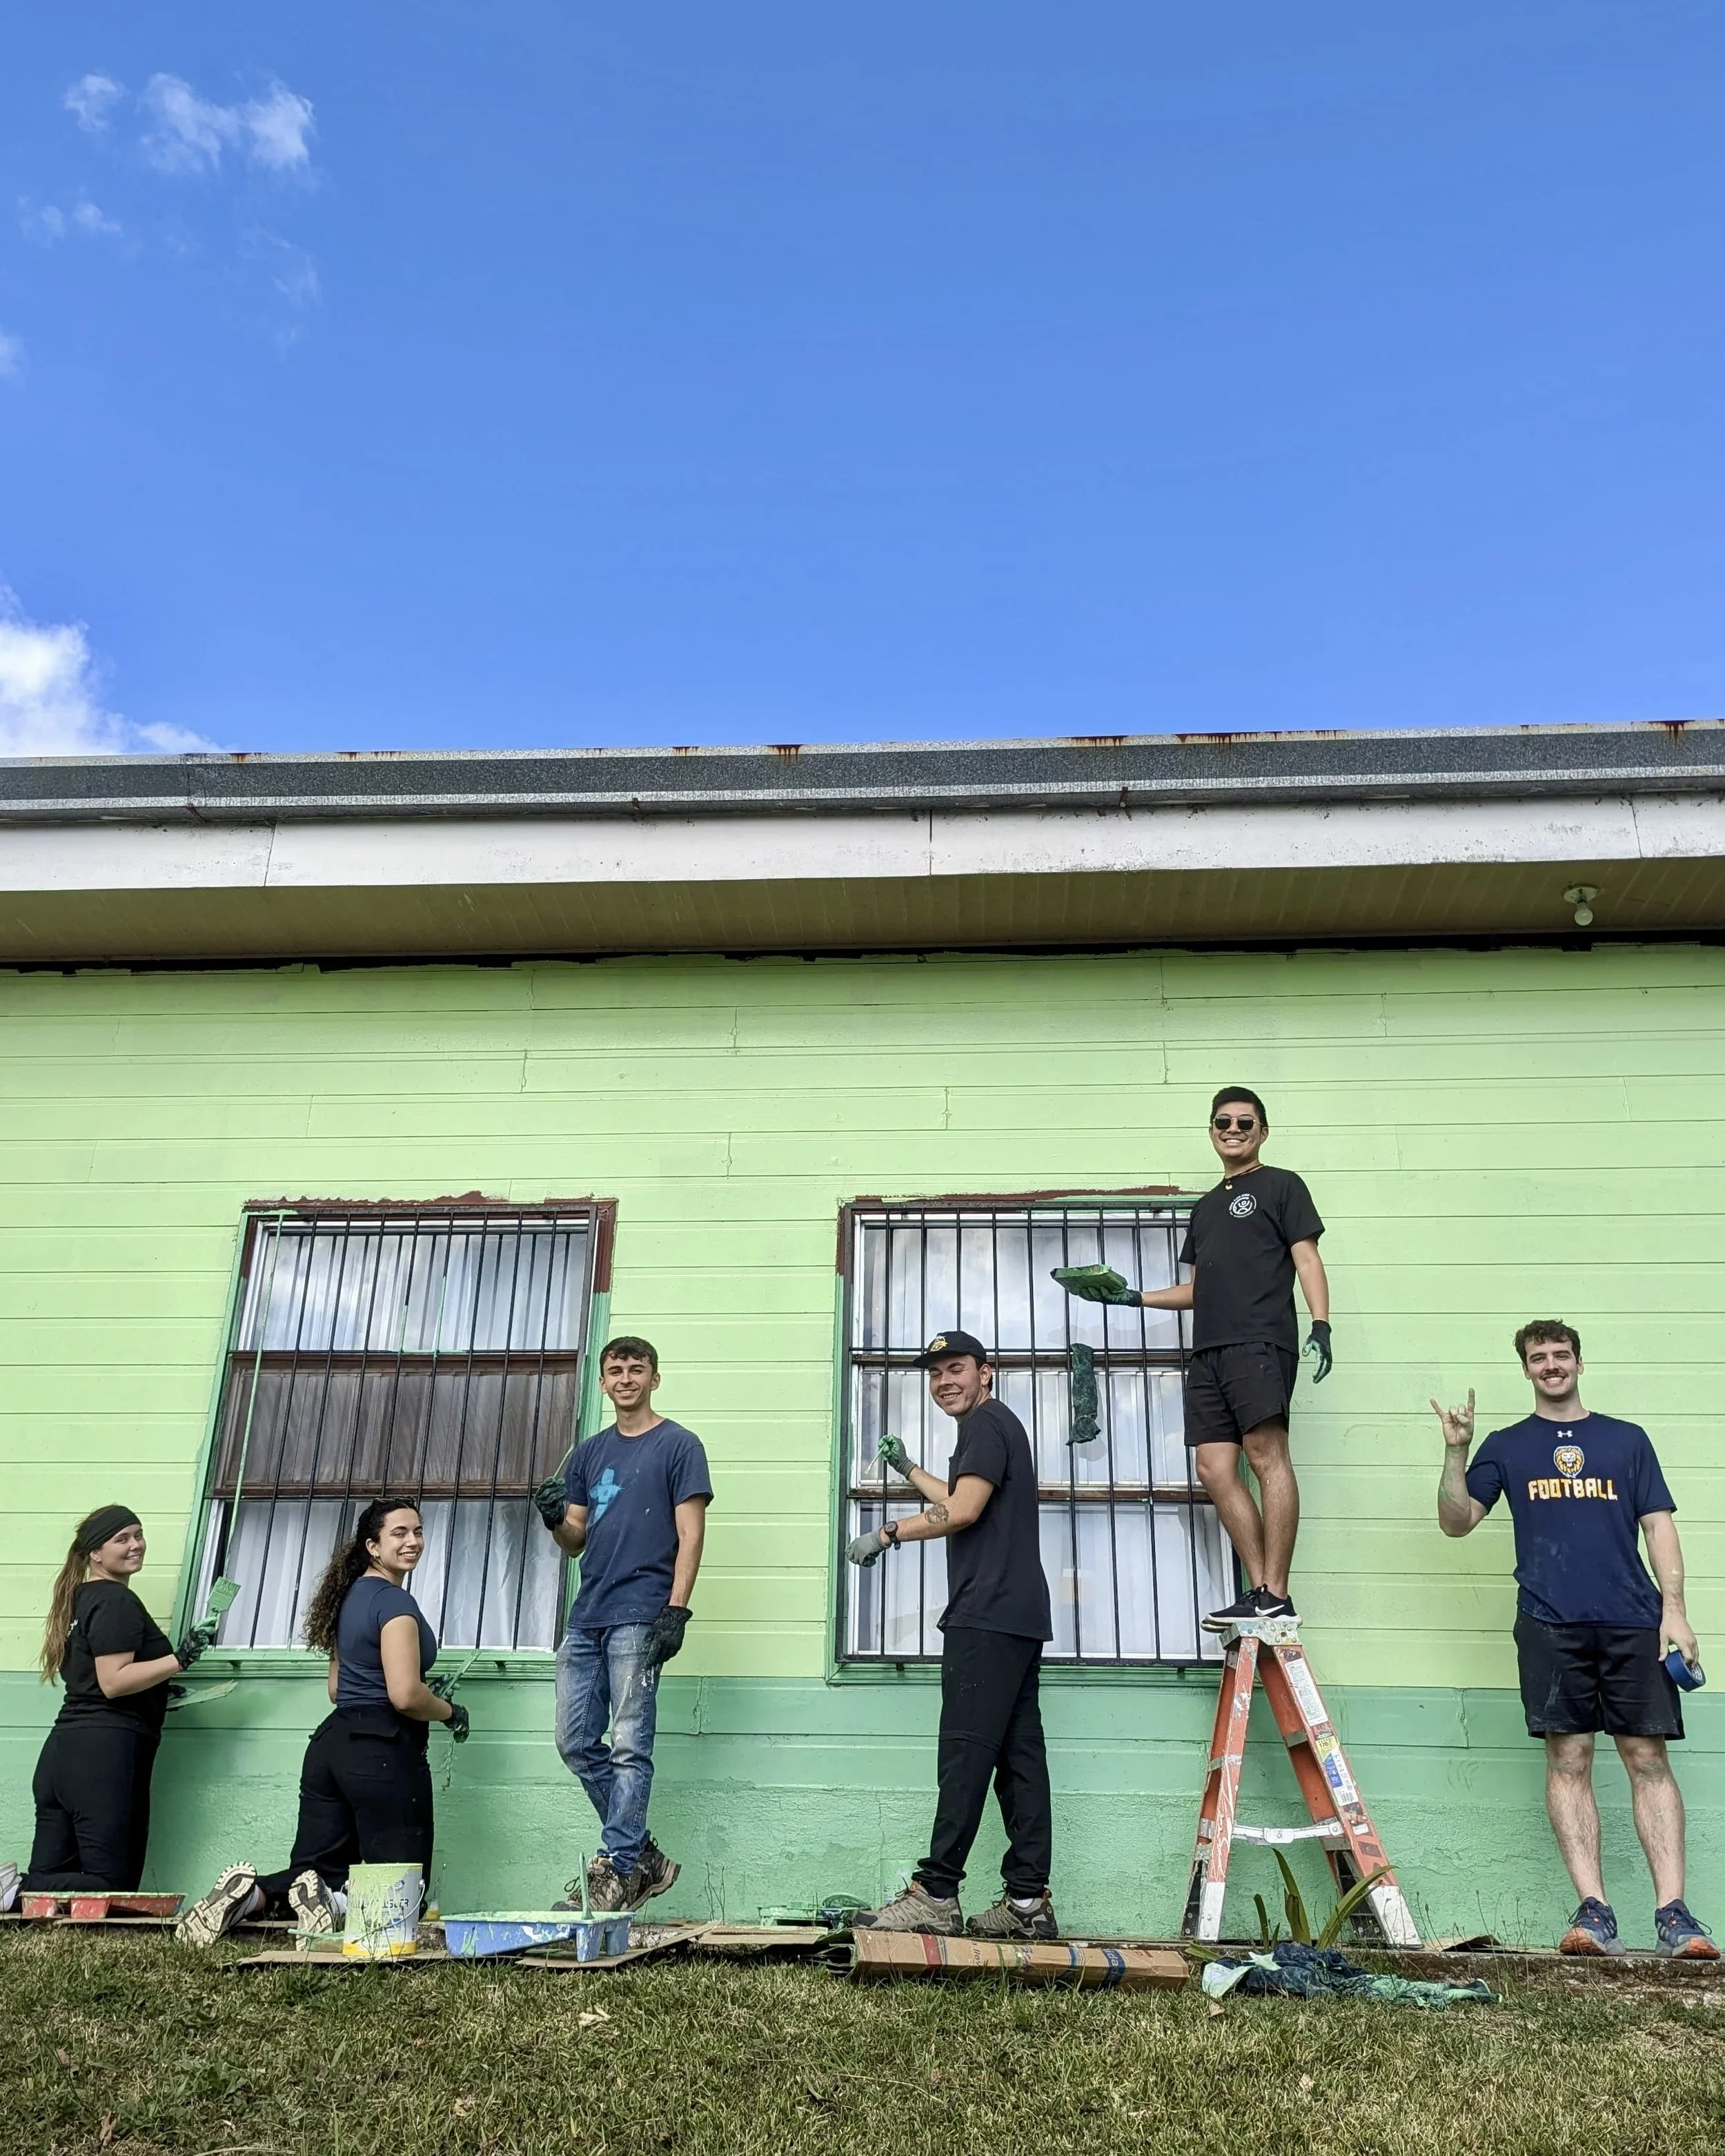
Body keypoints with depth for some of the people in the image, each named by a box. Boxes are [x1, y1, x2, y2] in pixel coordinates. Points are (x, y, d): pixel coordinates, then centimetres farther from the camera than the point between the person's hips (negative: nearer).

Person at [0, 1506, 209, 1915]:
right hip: (105, 1751, -10)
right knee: (112, 1885, -7)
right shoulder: (117, 1602, -8)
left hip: (62, 1750, 10)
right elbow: (113, 1682, -17)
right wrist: (180, 1659, -19)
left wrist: (163, 1690, 25)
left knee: (48, 1880, 9)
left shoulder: (80, 1600, 21)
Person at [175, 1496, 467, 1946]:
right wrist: (450, 1711, -2)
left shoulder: (350, 1594, 17)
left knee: (315, 1870, 12)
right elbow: (405, 1695, -21)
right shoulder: (395, 1601, -12)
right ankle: (335, 1900, -25)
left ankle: (251, 1894, -13)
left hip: (329, 1744, 8)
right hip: (384, 1752, -8)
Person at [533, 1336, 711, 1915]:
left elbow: (690, 1536, -5)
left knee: (630, 1747, -5)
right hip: (586, 1616, 7)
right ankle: (645, 1857, 18)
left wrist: (675, 1612, -15)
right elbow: (575, 1542, 18)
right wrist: (555, 1519, -5)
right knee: (576, 1743, 7)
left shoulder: (679, 1445, 0)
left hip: (639, 1617, -7)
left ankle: (618, 1871, 2)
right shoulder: (589, 1453, 17)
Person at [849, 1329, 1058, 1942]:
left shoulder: (986, 1423, -5)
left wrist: (887, 1533, -8)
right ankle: (1028, 1901, 5)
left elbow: (962, 1511, -16)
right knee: (1019, 1755, 5)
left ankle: (936, 1895, -8)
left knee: (966, 1753, -10)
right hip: (1017, 1617, 10)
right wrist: (909, 1470, 40)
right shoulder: (1000, 1427, 26)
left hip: (988, 1616, -10)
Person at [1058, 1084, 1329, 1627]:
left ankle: (1277, 1597, -15)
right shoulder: (1206, 1207, 27)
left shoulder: (1280, 1186, 9)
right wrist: (1135, 1297, 21)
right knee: (1213, 1467, -2)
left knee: (1267, 1454, -16)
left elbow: (1306, 1258, -1)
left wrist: (1321, 1325, -14)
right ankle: (1259, 1592, 1)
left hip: (1259, 1342, -7)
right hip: (1208, 1351, 7)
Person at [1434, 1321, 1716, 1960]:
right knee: (1568, 1758, -4)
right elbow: (1456, 1521, 9)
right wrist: (1456, 1453, -5)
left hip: (1633, 1621, 1)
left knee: (1648, 1757, -3)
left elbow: (1658, 1525, 11)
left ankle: (1673, 1914, -1)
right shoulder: (1507, 1446, 15)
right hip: (1550, 1625, 0)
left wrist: (1674, 1608, 0)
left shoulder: (1627, 1440, 17)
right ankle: (1594, 1912, -3)